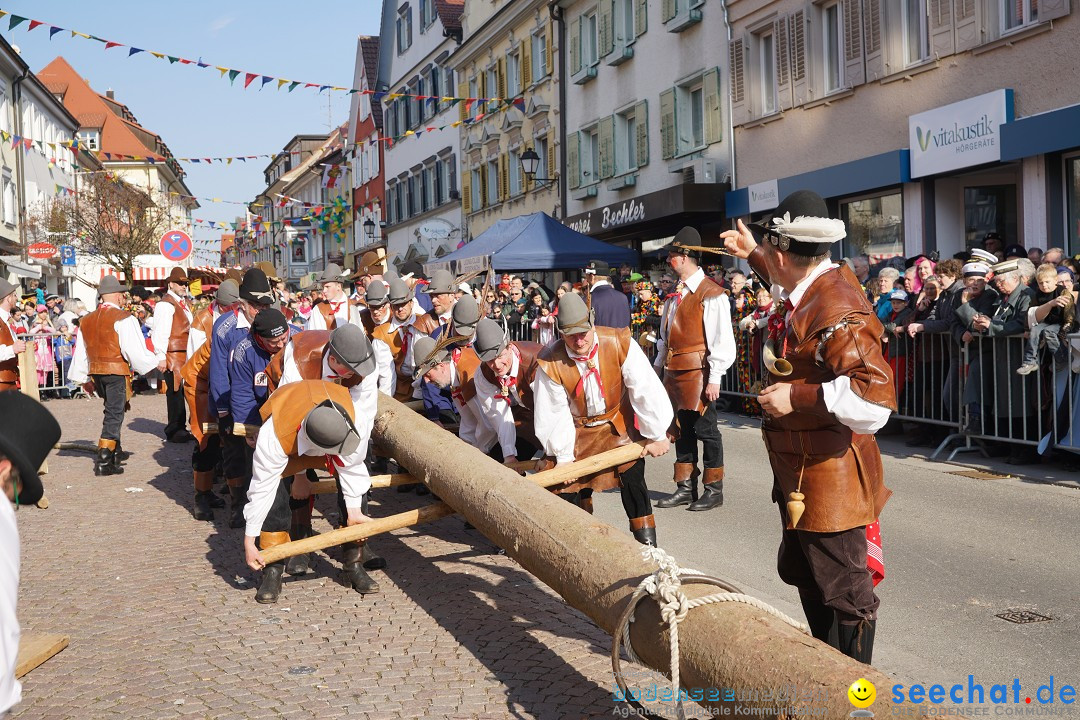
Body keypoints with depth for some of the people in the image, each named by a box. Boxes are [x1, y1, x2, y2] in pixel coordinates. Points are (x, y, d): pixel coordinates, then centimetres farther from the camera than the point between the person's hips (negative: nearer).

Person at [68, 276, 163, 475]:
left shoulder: (87, 320, 11)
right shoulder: (123, 319, -12)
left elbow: (81, 352, 16)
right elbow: (135, 349, -16)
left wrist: (82, 378, 25)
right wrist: (156, 363, -2)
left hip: (96, 372, 7)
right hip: (116, 371, -7)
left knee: (112, 410, 24)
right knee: (114, 414, -3)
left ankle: (114, 451, 28)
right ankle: (104, 460, -6)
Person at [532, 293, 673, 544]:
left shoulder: (620, 343, -25)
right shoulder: (550, 362, -23)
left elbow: (646, 390, -21)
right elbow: (554, 412, -14)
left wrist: (657, 435, -17)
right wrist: (563, 456, -11)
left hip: (618, 423, -1)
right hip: (576, 429, 1)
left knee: (632, 477, -11)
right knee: (570, 486, 2)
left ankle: (646, 541, 1)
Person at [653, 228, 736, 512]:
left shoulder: (710, 294, -12)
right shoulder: (675, 294, 13)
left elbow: (722, 341, -15)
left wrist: (714, 379, -17)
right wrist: (659, 365, 17)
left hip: (698, 372, -8)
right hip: (673, 371, 8)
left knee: (705, 430, 1)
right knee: (681, 429, 13)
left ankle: (714, 490, 12)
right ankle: (685, 487, 23)